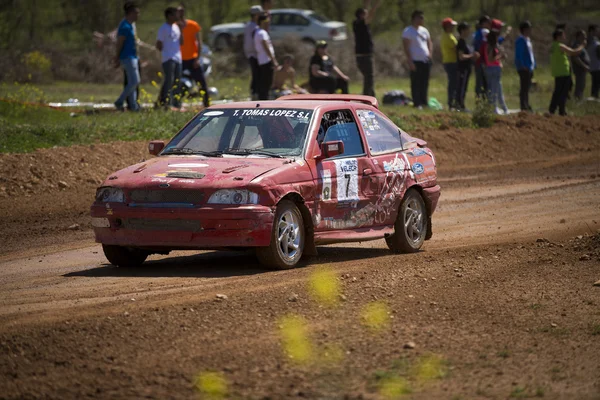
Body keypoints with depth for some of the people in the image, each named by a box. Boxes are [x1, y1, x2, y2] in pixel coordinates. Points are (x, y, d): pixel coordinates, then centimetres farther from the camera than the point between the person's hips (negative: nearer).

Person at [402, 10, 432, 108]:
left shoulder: (424, 30, 16)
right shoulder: (408, 31, -6)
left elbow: (430, 43, 23)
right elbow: (406, 47, -11)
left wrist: (430, 54, 4)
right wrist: (410, 61, -17)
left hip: (426, 61, 7)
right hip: (415, 61, -7)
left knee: (424, 83, 8)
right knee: (416, 84, -4)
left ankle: (424, 103, 14)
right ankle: (417, 103, -3)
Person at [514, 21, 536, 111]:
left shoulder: (528, 40, 18)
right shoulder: (520, 40, -12)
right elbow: (518, 55, -18)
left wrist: (533, 66, 18)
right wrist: (522, 66, -22)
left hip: (529, 68, 10)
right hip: (524, 68, -10)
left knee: (527, 87, 14)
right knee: (524, 88, -9)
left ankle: (526, 106, 20)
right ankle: (524, 107, -8)